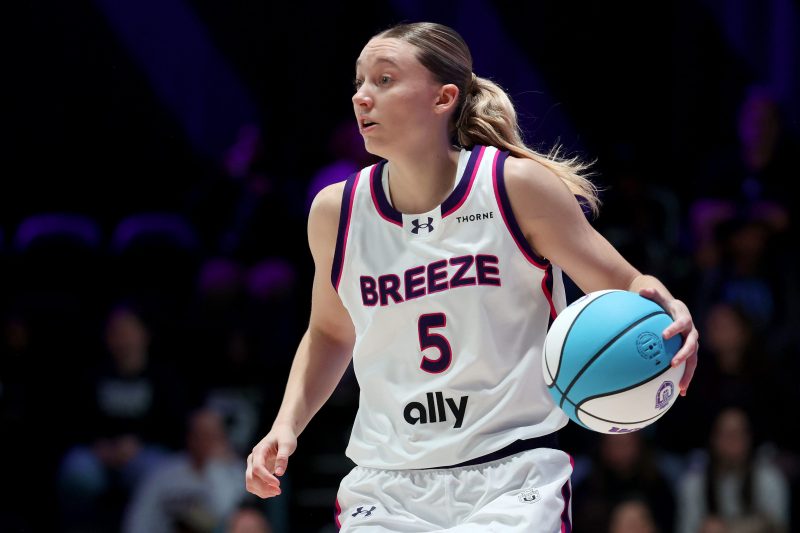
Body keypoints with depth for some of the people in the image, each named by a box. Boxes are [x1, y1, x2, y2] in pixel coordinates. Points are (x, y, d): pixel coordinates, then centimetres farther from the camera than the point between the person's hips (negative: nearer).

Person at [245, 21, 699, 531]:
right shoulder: (336, 211, 4)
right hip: (385, 487, 3)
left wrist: (668, 313, -23)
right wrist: (287, 426, 9)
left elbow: (625, 289, -1)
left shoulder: (517, 187, -6)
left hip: (512, 477, -3)